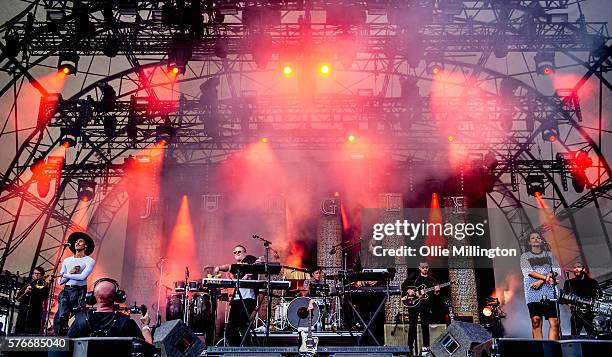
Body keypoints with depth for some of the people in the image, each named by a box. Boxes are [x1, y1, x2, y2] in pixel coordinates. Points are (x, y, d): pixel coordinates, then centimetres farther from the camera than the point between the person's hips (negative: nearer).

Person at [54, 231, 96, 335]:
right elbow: (60, 281, 11)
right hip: (66, 291, 4)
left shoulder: (89, 261, 3)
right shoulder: (67, 260, 18)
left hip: (79, 291, -4)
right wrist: (70, 273, -7)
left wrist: (64, 275, -3)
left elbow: (82, 277, -12)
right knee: (60, 317, -7)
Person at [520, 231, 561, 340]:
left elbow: (556, 271, 7)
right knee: (536, 321, -9)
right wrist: (546, 277, -10)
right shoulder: (525, 256, 14)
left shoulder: (549, 255, 20)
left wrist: (541, 281, -7)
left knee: (554, 322, -9)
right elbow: (528, 272, -1)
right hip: (533, 292, -2)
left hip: (549, 291, 2)